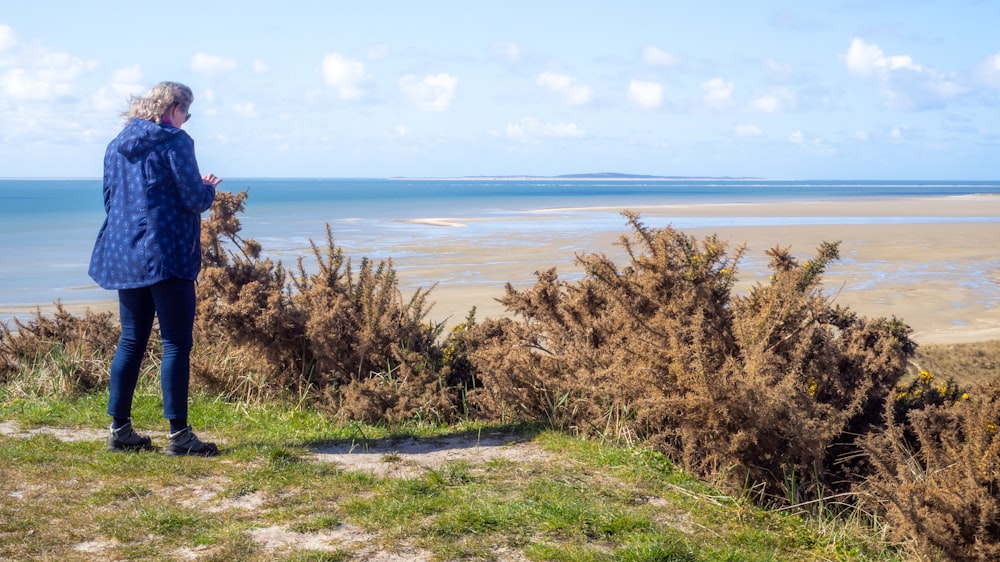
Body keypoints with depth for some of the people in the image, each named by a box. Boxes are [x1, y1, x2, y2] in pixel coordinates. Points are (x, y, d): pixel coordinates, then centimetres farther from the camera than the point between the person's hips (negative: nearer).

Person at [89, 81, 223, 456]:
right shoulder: (174, 142, -8)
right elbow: (194, 199, -12)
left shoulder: (116, 146, 14)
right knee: (177, 343, -3)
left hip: (123, 257, 7)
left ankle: (120, 430, 14)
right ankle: (178, 434, -3)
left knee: (131, 341, 12)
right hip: (168, 256, -7)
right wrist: (209, 188, 11)